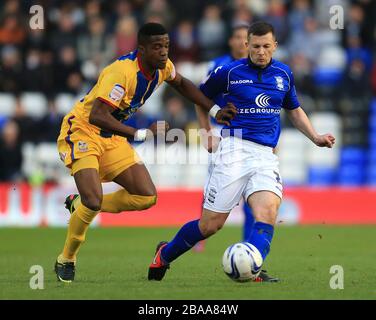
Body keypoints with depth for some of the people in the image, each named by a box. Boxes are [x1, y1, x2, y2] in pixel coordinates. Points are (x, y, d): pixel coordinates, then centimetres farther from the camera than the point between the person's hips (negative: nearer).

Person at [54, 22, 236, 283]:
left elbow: (181, 84, 20)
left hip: (112, 138, 8)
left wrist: (214, 110, 11)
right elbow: (96, 116, -37)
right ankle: (66, 261, 1)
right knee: (93, 200, -24)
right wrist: (141, 134, -38)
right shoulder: (124, 71, -30)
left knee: (147, 197, -3)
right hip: (82, 131, -8)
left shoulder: (162, 66, -4)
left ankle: (80, 206, 17)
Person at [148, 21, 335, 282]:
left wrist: (316, 137, 16)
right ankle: (164, 254, 23)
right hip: (235, 149, -3)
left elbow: (294, 110, 28)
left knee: (268, 213, -24)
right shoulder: (230, 72, 1)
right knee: (210, 224, -1)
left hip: (266, 155, 3)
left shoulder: (284, 74, 12)